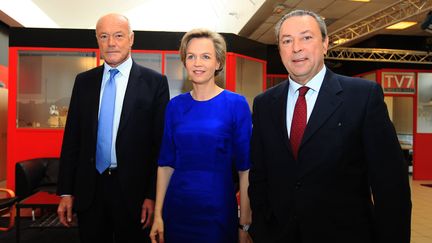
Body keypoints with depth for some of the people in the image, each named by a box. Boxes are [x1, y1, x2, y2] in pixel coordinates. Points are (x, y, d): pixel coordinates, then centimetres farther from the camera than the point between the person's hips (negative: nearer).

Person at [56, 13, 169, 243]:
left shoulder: (154, 82, -5)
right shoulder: (83, 81, 6)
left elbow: (161, 143, -6)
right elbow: (71, 137, 7)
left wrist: (153, 194, -8)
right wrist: (65, 191, 4)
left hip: (133, 189, -3)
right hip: (89, 189, 3)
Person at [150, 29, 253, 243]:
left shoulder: (236, 104, -7)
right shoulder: (175, 106, 3)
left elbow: (245, 168, -8)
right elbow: (166, 163, 5)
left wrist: (245, 224, -10)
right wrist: (158, 214, 1)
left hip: (218, 210, -3)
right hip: (176, 209, 3)